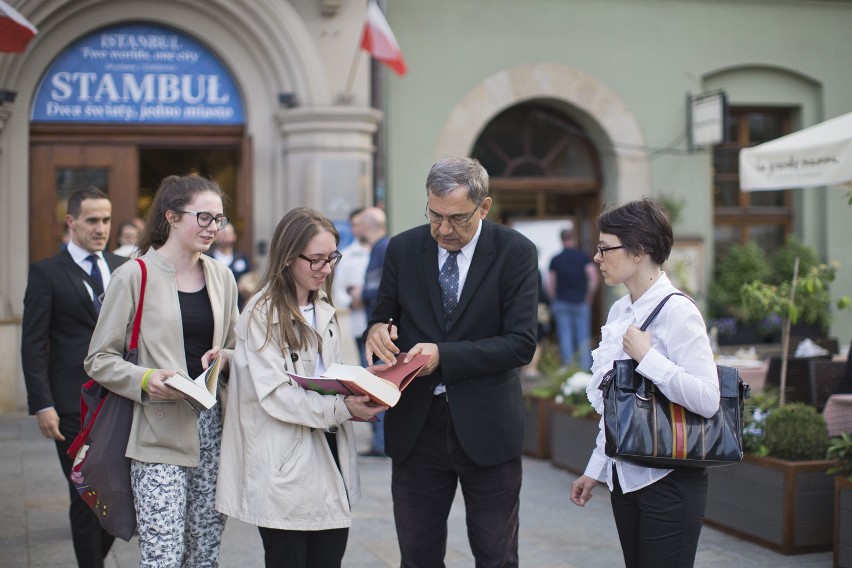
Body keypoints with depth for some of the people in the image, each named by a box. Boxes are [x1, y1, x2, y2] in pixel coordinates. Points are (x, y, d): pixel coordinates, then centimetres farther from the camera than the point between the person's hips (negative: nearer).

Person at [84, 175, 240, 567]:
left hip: (214, 427, 5)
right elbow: (99, 359, -3)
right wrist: (145, 379, -20)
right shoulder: (135, 276, -4)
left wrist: (225, 358, -2)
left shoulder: (221, 276, 12)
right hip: (160, 433, -5)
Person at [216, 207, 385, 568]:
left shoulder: (323, 310, 14)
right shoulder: (262, 314, -9)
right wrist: (341, 408, -24)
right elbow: (275, 394, -17)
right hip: (286, 467, -6)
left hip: (328, 455, 7)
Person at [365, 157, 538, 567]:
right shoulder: (403, 249, 2)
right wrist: (378, 329, -15)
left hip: (486, 426, -2)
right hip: (415, 425, 3)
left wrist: (443, 355, -23)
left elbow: (521, 344, -13)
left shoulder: (515, 252, -7)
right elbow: (385, 316, 10)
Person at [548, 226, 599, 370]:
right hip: (580, 302, 0)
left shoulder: (555, 260, 2)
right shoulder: (583, 256, 0)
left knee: (565, 337, 2)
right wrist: (590, 295, -1)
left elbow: (551, 285, 0)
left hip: (561, 303, 0)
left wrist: (553, 301, 10)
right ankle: (585, 367, 4)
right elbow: (593, 275, -11)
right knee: (583, 337, 5)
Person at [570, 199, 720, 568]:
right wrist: (596, 469, 17)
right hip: (625, 475, 7)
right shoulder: (620, 311, 9)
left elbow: (707, 401, -23)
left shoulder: (677, 312, -14)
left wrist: (647, 356, -22)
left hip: (668, 480, -7)